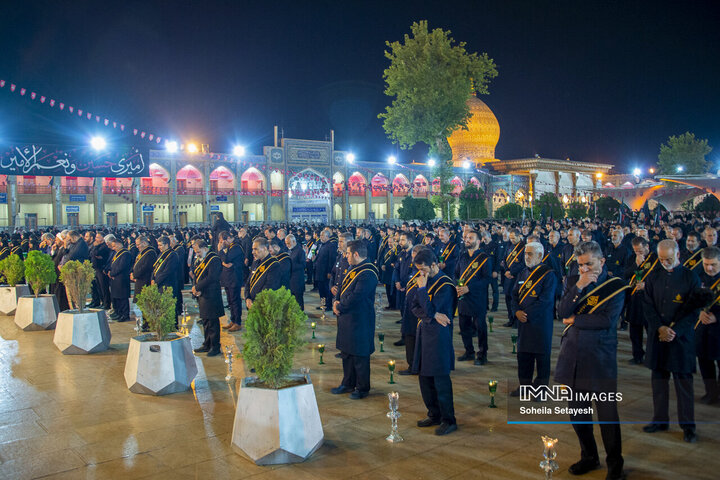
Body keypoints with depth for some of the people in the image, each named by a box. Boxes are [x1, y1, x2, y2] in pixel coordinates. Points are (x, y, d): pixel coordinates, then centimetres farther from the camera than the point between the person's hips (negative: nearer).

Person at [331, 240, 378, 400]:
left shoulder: (368, 274, -21)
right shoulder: (354, 268, 10)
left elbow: (355, 297, -25)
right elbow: (344, 288, 17)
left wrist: (340, 307, -13)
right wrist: (337, 302, 0)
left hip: (360, 321, -10)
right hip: (347, 318, 10)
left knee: (359, 356, 3)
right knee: (346, 353, 19)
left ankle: (362, 388, 18)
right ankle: (348, 383, 33)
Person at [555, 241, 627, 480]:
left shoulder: (616, 286, -4)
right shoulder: (572, 281, 8)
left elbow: (607, 320, -16)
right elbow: (562, 312, -6)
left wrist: (574, 320, -8)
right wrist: (579, 287, -16)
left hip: (600, 358, -4)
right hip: (573, 355, 4)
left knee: (607, 412, 2)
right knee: (577, 411, 13)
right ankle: (589, 457, 32)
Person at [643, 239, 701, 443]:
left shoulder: (691, 278, -4)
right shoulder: (653, 277, 6)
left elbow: (694, 310, -5)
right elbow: (647, 306, 4)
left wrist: (675, 331, -14)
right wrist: (660, 328, -10)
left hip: (682, 337, -3)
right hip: (657, 336, 3)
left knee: (683, 381, 3)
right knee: (659, 379, 10)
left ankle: (688, 425, 15)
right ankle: (660, 419, 23)